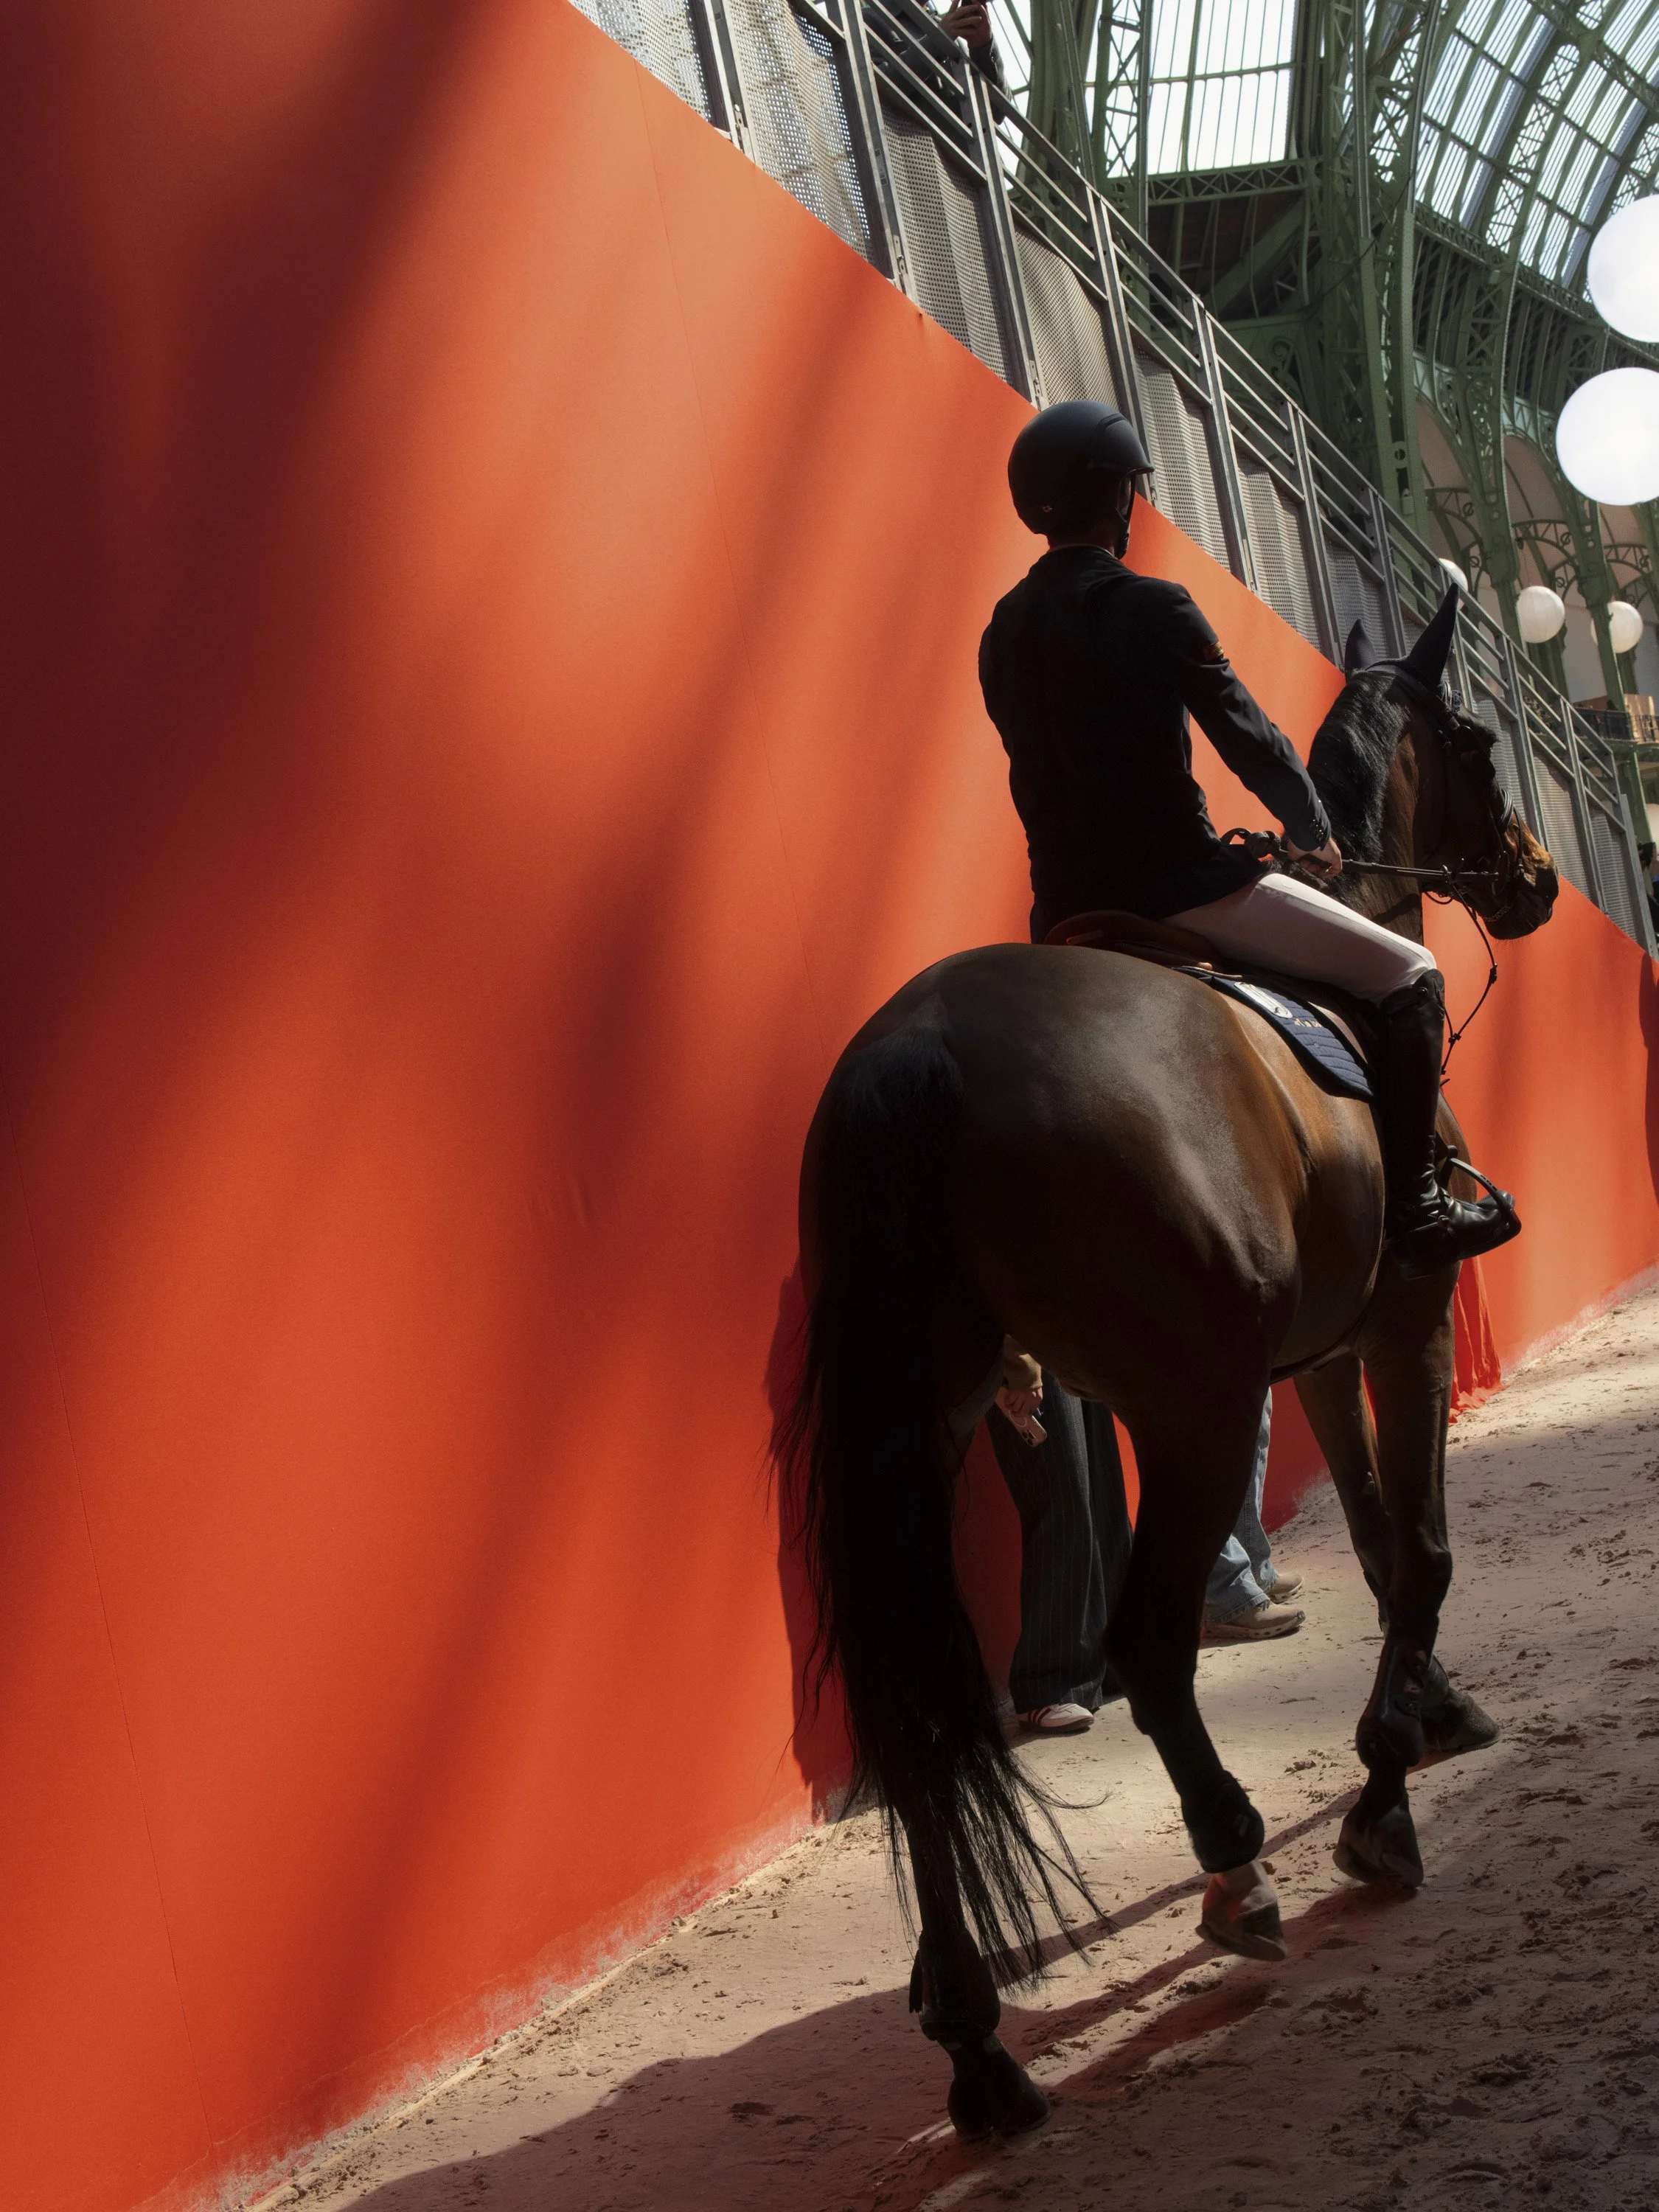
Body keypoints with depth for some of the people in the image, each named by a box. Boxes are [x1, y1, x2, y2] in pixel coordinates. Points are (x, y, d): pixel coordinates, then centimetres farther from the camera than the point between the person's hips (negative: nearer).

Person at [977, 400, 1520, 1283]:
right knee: (1409, 976, 3)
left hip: (1066, 903, 7)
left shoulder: (1004, 632, 9)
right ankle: (1411, 1208, -2)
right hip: (1177, 885, -7)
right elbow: (1251, 742, -5)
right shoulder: (1151, 609, -11)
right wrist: (1314, 835, 10)